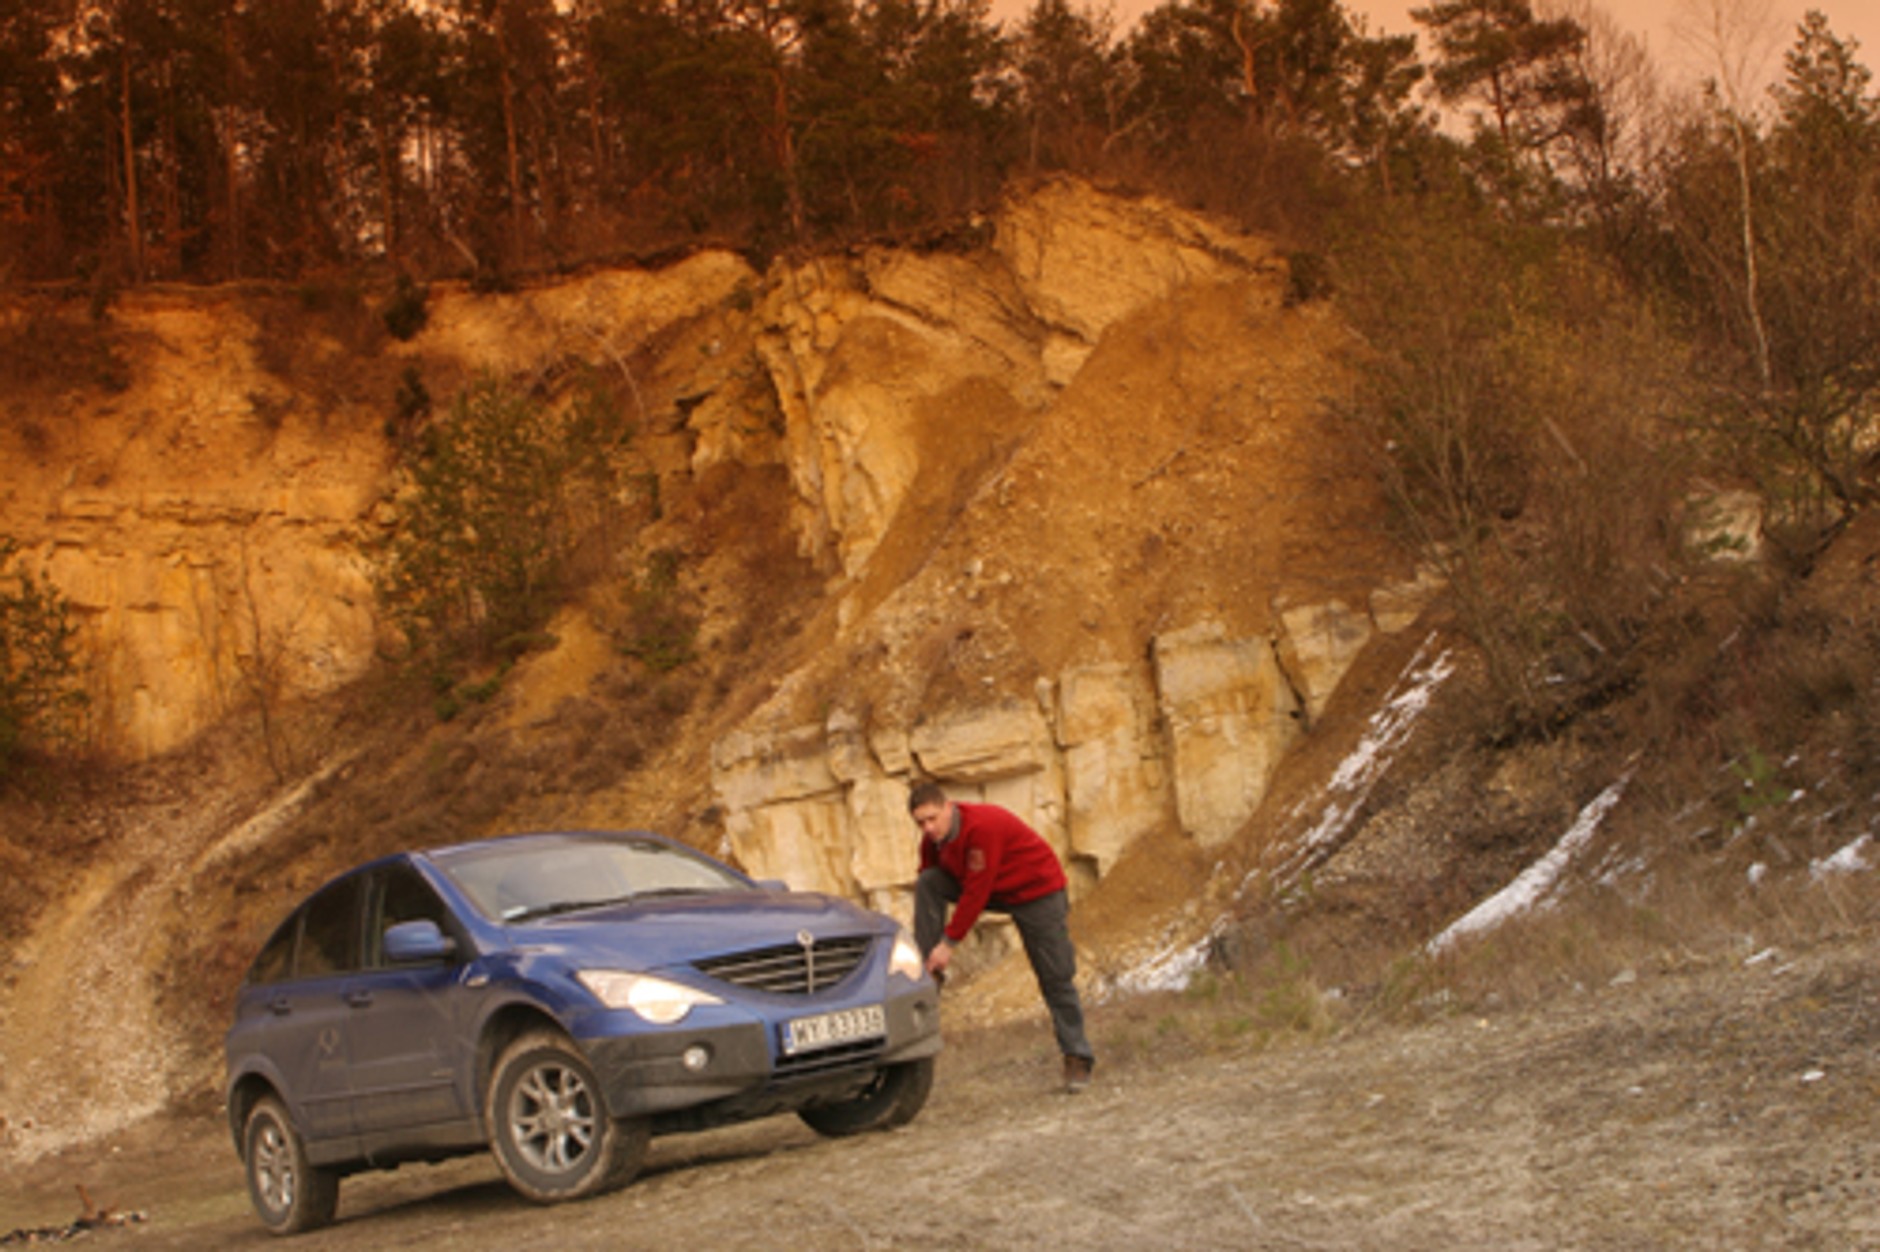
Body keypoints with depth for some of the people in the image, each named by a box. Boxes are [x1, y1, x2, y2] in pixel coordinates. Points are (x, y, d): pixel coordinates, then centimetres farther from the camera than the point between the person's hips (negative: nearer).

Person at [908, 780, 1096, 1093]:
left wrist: (950, 942, -26)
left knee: (1056, 978, -7)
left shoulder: (982, 827, -32)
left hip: (1037, 891, -7)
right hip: (996, 893, 7)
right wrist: (931, 946, -9)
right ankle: (928, 972, -12)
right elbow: (931, 884, 0)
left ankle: (1077, 1059, 5)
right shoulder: (933, 839, -7)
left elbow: (976, 892, -30)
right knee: (926, 883, -14)